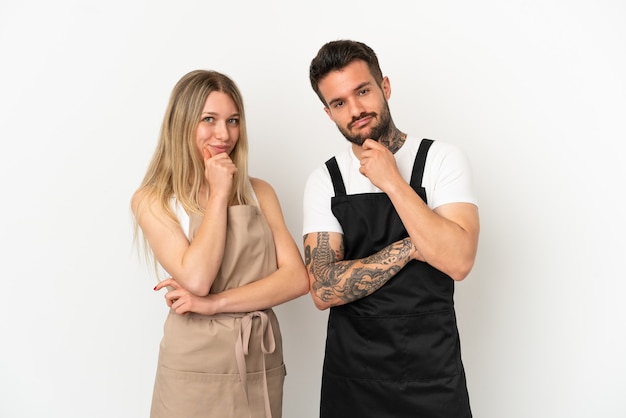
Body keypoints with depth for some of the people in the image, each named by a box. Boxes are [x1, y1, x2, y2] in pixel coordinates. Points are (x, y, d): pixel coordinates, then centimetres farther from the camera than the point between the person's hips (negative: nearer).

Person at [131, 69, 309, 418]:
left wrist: (216, 303, -15)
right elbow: (197, 279, -19)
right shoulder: (153, 200, -6)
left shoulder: (259, 192, 2)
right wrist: (218, 194, -13)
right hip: (195, 368, -3)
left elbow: (297, 278, -6)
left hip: (263, 365, 3)